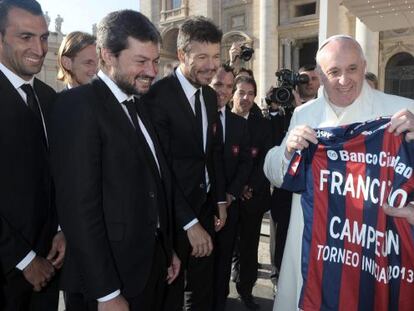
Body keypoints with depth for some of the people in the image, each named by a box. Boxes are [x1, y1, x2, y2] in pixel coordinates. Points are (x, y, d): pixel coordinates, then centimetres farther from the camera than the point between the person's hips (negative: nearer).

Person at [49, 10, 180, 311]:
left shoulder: (139, 105, 9)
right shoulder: (78, 105, -16)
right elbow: (80, 207, -21)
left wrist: (168, 251, 12)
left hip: (154, 266, 7)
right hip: (110, 276, -7)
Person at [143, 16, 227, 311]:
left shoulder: (211, 96, 6)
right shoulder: (158, 95, -19)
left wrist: (220, 199, 11)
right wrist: (189, 222, -20)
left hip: (206, 206, 7)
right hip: (172, 212, -7)